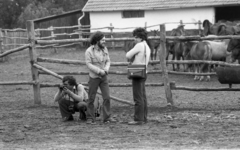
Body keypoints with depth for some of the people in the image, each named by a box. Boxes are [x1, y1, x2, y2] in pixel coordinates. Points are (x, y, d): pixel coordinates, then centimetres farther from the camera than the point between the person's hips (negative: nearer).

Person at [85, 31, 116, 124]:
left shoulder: (104, 49, 1)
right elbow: (89, 64, -17)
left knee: (107, 97, -4)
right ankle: (90, 118, 9)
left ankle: (107, 117, 0)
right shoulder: (89, 51, -13)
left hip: (104, 77, 4)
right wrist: (99, 71, -22)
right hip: (94, 77, -4)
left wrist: (106, 70, -14)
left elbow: (108, 61, 5)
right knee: (91, 98, 2)